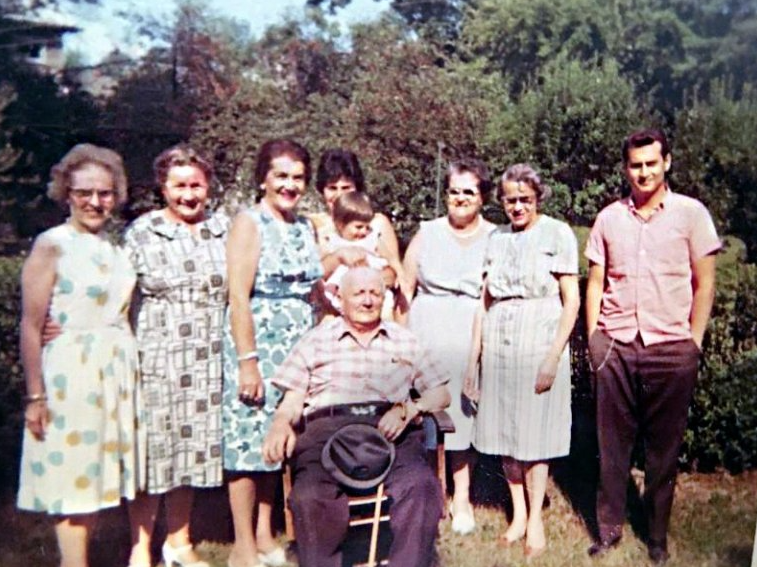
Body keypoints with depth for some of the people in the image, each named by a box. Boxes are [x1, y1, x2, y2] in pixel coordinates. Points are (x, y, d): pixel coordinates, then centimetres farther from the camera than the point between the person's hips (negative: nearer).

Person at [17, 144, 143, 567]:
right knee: (72, 482, 1)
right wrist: (35, 396, -14)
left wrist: (130, 368, 8)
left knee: (96, 477, 12)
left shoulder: (115, 248, 11)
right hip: (70, 373, -6)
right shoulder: (51, 245, -7)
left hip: (117, 373, 6)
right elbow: (31, 326, -11)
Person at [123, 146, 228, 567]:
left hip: (208, 361, 3)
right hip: (157, 357, -3)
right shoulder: (141, 233, 0)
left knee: (195, 448, 11)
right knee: (153, 449, 1)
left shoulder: (224, 230, 9)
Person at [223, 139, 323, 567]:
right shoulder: (250, 223, -7)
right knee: (249, 441, 0)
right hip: (258, 346, -6)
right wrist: (247, 361, -18)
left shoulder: (306, 226, 12)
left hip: (297, 349, 6)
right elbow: (238, 298, -13)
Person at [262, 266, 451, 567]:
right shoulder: (317, 340, 24)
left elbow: (440, 393, 19)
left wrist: (409, 409, -3)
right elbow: (292, 401, 17)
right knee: (310, 496, -32)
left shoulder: (404, 341, 26)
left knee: (420, 484, -31)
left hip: (390, 430, 1)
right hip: (328, 428, -1)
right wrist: (281, 425, -7)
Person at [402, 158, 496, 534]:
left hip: (472, 339, -1)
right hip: (426, 337, 1)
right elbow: (405, 290, 10)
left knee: (463, 415, 6)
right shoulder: (427, 234, 10)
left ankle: (461, 497, 21)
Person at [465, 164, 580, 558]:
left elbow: (571, 300, -6)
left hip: (538, 346, -4)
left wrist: (553, 357, -13)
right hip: (498, 348, 4)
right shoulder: (496, 238, 10)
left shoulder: (557, 233, -3)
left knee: (533, 435, 2)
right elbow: (485, 300, 12)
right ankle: (518, 514, 23)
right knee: (505, 434, 9)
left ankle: (535, 521, 16)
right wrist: (474, 356, 8)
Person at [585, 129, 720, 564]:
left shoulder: (691, 213, 1)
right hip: (616, 348, 2)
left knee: (664, 447, 8)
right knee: (613, 444, 7)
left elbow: (705, 283, 2)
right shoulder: (609, 218, 8)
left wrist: (694, 342, -1)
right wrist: (594, 338, 4)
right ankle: (610, 528, 21)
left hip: (671, 350, -2)